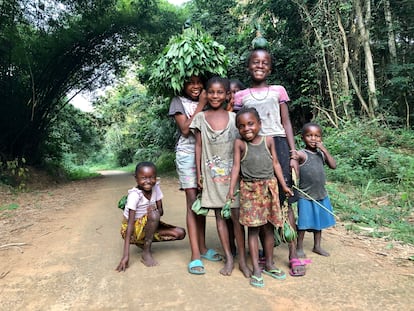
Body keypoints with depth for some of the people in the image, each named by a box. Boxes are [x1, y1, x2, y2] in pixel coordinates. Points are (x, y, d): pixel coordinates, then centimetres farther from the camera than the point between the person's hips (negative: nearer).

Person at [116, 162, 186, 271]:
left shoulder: (155, 187, -9)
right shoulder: (134, 195, -25)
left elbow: (161, 211, -7)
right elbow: (130, 223, -29)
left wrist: (157, 211, -34)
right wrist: (126, 255, -34)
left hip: (148, 225, 6)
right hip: (133, 229, -6)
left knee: (180, 233, -8)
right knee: (154, 215, -36)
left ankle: (144, 241, 7)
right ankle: (146, 253, -18)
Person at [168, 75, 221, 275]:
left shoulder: (206, 102, 13)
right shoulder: (178, 101, 4)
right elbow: (185, 130, -8)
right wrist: (200, 106, -6)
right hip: (187, 155, -3)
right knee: (193, 202, -8)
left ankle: (202, 247, 18)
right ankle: (195, 255, -5)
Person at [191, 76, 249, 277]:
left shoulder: (234, 118, 1)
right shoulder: (200, 118, 2)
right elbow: (198, 145, 4)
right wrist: (198, 173, 2)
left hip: (232, 172, -1)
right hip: (212, 174, 1)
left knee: (236, 215, 1)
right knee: (219, 215, 7)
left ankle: (242, 259, 13)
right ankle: (228, 258, 18)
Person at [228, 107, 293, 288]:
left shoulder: (268, 140, 2)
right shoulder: (239, 143, -3)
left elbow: (275, 164, 7)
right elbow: (236, 166, -5)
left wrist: (284, 185, 8)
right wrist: (231, 189, -13)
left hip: (269, 188, 3)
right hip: (250, 189, -2)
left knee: (268, 228, 11)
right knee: (253, 229, 1)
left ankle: (269, 265, 27)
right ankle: (256, 270, 11)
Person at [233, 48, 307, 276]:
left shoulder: (278, 91, 10)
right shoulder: (241, 96, 10)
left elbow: (286, 123, 8)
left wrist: (293, 154, 0)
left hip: (278, 145, 0)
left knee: (285, 200, -1)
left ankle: (293, 255, 8)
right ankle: (265, 252, 18)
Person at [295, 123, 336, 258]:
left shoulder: (321, 153, 5)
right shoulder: (301, 154, -13)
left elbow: (333, 165, -4)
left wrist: (324, 150, -10)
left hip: (321, 195, 6)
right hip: (305, 196, -6)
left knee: (319, 222, 18)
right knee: (303, 224, 4)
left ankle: (317, 246, 35)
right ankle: (299, 248, 20)